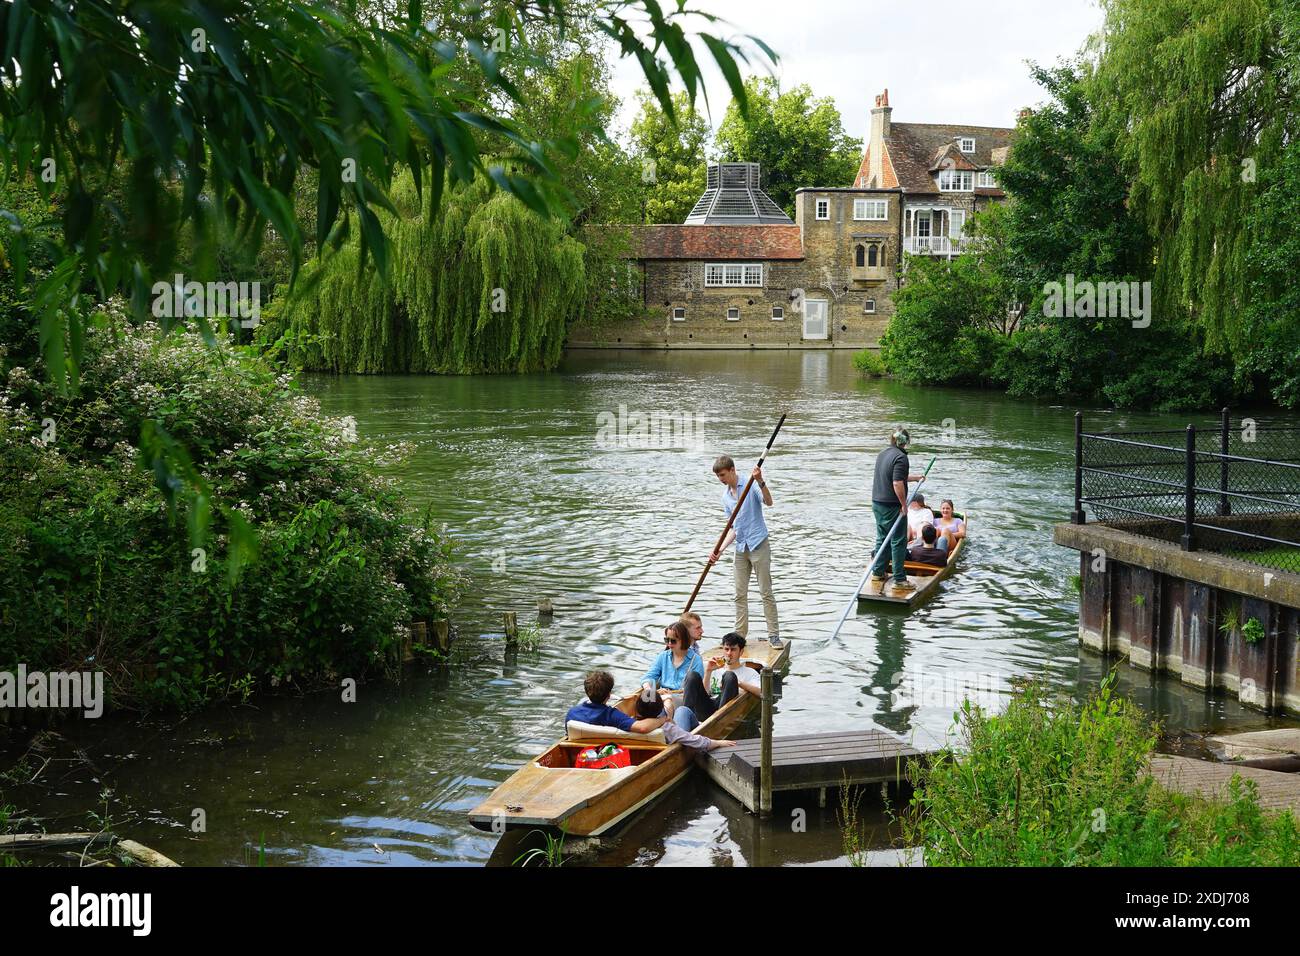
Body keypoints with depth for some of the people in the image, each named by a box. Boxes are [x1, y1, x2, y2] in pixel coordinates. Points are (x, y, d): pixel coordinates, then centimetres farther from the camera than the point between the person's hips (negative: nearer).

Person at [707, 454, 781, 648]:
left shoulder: (750, 485, -8)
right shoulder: (726, 496, 13)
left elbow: (768, 502, -26)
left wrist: (760, 482, -40)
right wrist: (720, 550, 5)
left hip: (758, 545, -7)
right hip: (741, 549, 7)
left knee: (766, 592, -4)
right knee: (740, 595, 8)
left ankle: (774, 635, 0)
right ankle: (739, 635, 13)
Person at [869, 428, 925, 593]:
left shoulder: (882, 454, 12)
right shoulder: (901, 457, -16)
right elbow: (897, 484, -24)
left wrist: (914, 478, 35)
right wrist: (904, 504, -13)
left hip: (877, 503, 9)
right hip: (892, 506, -9)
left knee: (882, 538, 18)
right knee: (899, 541, -4)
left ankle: (878, 573, 24)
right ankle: (899, 580, -4)